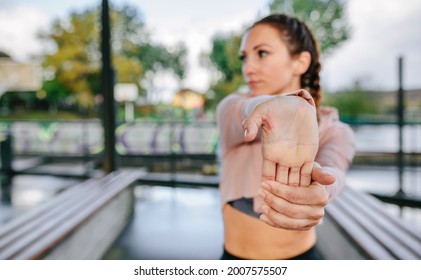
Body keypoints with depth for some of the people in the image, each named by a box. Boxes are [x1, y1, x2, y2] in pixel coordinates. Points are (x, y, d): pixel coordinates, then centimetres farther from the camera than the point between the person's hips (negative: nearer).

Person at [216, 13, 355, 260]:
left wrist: (315, 192, -49)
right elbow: (249, 112, -32)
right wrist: (286, 107, -52)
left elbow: (332, 167, -28)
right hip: (236, 256, 0)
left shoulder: (333, 130, -6)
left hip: (302, 256, 1)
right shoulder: (232, 108, -9)